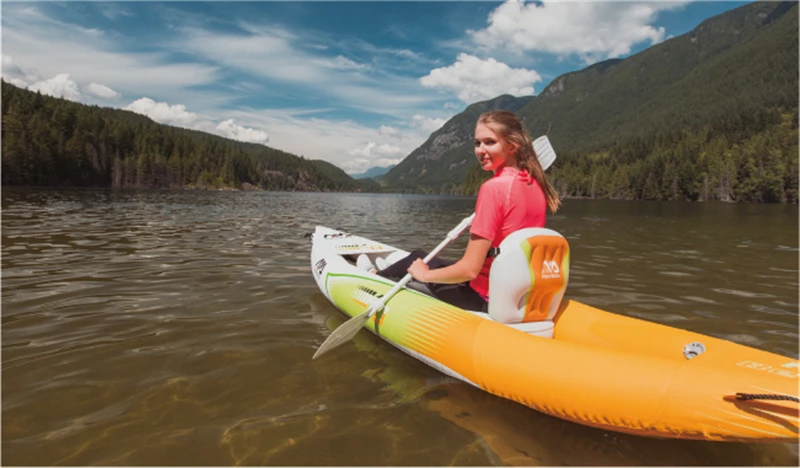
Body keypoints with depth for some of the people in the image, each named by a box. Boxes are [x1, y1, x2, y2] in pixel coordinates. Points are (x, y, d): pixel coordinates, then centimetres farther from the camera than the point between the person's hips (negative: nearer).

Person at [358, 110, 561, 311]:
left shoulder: (494, 187, -24)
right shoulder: (535, 183, 0)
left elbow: (469, 270, -24)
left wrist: (425, 274, -10)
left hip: (486, 298, -7)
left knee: (418, 258, 17)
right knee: (439, 262, 29)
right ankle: (390, 272, 57)